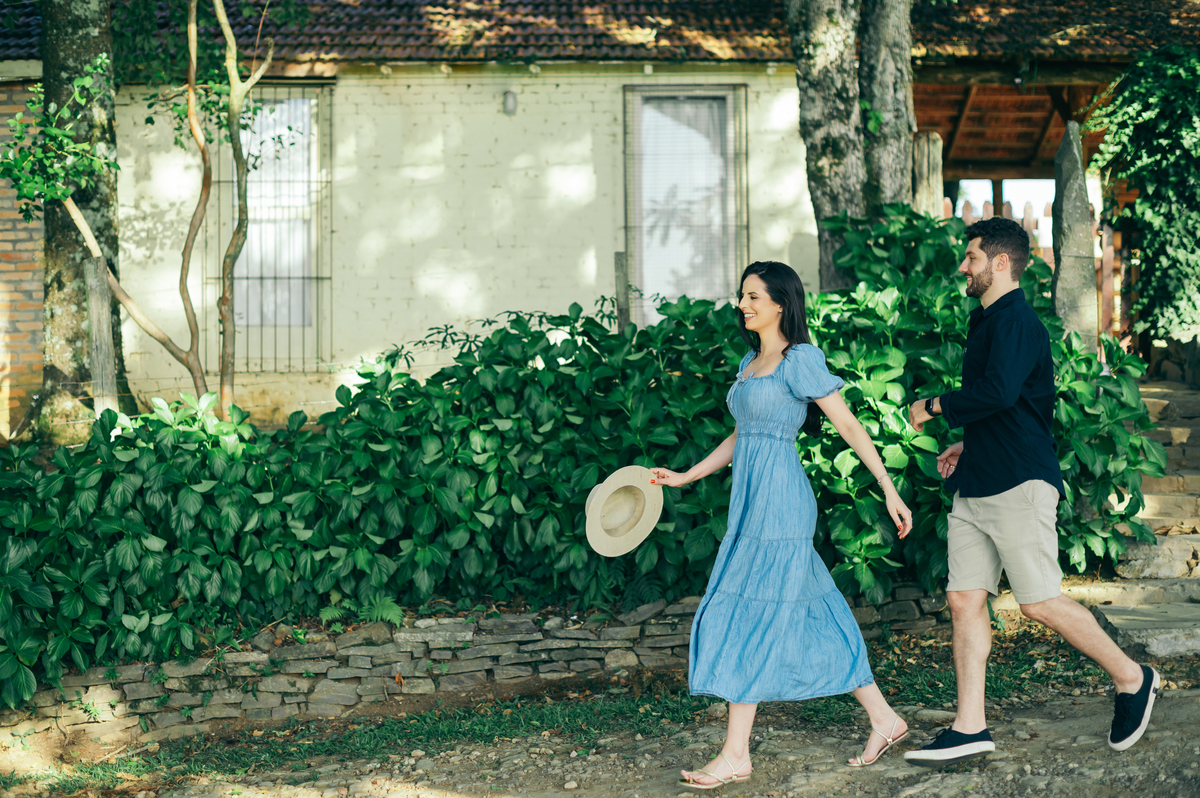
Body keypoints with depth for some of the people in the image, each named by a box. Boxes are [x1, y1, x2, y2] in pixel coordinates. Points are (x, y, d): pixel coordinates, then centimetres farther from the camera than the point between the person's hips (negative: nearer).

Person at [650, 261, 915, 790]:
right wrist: (685, 477, 22)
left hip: (779, 502, -9)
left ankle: (736, 755, 0)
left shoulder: (800, 360, -10)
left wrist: (890, 492, -10)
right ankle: (884, 718, 21)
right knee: (805, 617, 11)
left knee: (746, 618, -6)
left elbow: (850, 427, -10)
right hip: (753, 502, 9)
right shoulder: (750, 362, 15)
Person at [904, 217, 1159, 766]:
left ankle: (1132, 679, 14)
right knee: (964, 600, 4)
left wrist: (933, 407, -15)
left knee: (1039, 602, -6)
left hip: (1019, 485, -10)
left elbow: (999, 392, -28)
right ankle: (969, 728, 6)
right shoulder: (987, 322, 20)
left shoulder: (1016, 320, -12)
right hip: (976, 488, 10)